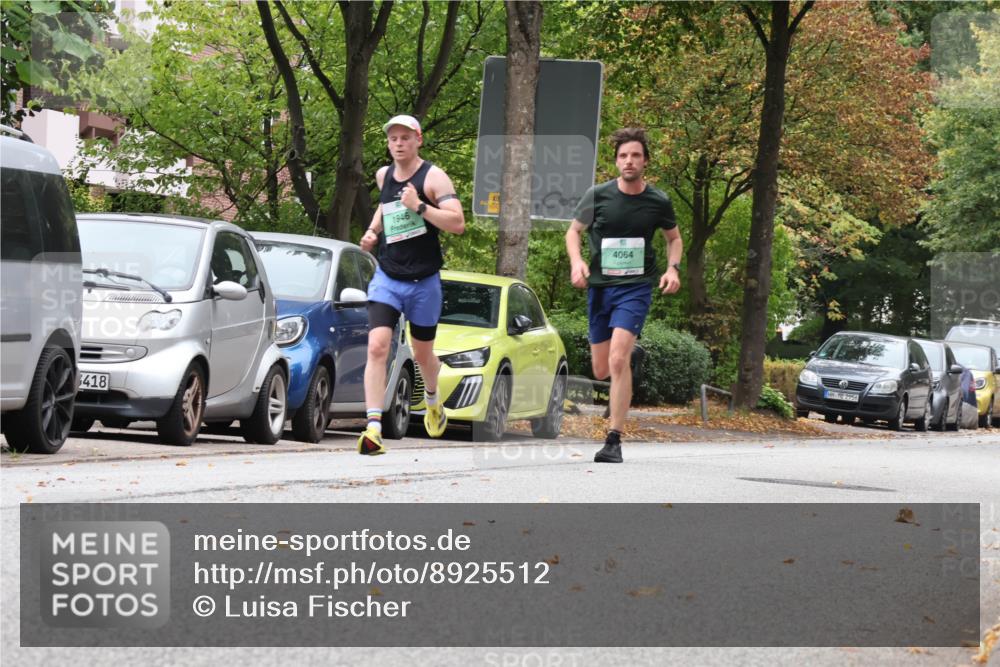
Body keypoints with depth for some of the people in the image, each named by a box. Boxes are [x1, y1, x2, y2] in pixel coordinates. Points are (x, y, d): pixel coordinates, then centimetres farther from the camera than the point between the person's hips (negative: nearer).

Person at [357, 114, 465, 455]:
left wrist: (419, 207, -27)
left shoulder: (432, 177, -10)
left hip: (423, 282, -3)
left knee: (422, 354, 14)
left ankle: (432, 400, 49)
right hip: (386, 277, 3)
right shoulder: (384, 175, 7)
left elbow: (457, 223, -19)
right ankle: (373, 427, -24)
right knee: (377, 347, -17)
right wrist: (372, 231, 13)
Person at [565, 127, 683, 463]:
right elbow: (573, 231, 10)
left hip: (636, 287, -3)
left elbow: (674, 238, 17)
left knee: (618, 361, -21)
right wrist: (576, 261, -10)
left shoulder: (658, 202, -1)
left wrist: (673, 268, -2)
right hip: (600, 286, 3)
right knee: (600, 371, 9)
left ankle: (614, 441, -17)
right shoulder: (598, 195, -2)